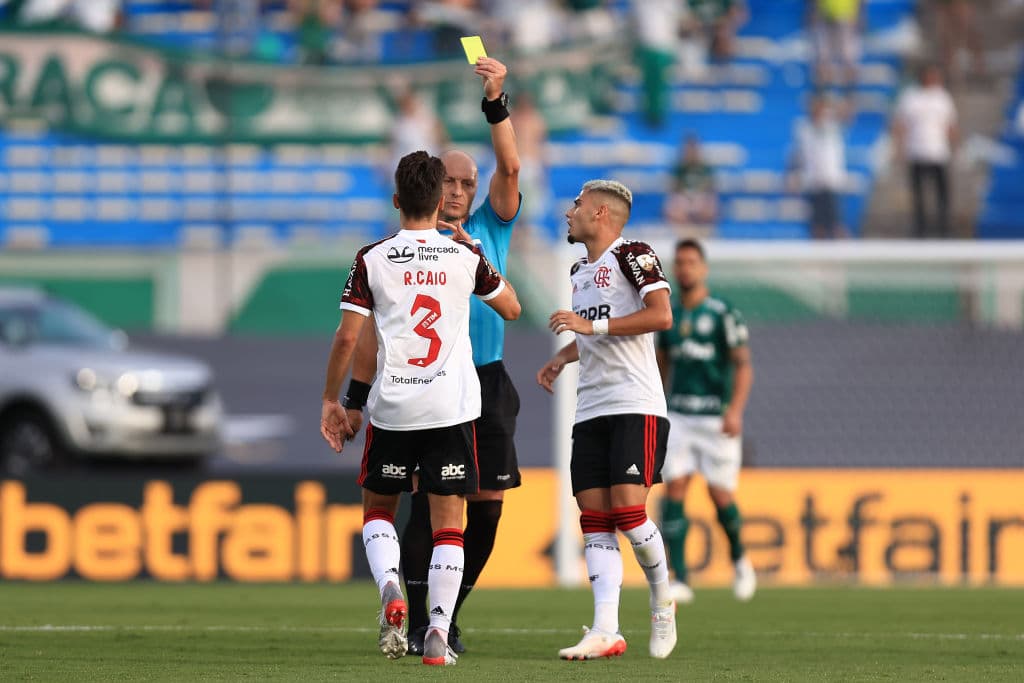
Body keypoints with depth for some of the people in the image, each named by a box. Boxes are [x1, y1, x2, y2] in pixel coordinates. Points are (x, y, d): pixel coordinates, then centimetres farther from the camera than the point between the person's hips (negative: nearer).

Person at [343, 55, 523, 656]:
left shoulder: (491, 230, 10)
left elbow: (510, 168, -4)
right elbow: (375, 326, 5)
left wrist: (497, 103, -17)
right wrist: (356, 397, 1)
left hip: (487, 383, 3)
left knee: (487, 505, 3)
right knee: (429, 499, -9)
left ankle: (449, 615, 15)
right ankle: (415, 621, -6)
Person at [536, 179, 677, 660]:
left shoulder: (632, 255, -4)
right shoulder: (579, 271, 22)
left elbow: (661, 316, -17)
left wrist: (592, 325, -17)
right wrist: (561, 359, 18)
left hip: (636, 407, -8)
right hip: (590, 409, 8)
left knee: (628, 509, -15)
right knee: (594, 520, -4)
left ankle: (662, 602, 9)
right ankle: (605, 632, -9)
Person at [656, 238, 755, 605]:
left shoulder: (723, 314, -4)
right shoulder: (668, 316, 10)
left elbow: (743, 365, -7)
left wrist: (735, 410, -20)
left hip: (717, 419, -4)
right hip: (679, 417, 4)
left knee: (721, 495, -3)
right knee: (673, 491, -9)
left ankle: (739, 558, 27)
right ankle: (680, 581, -10)